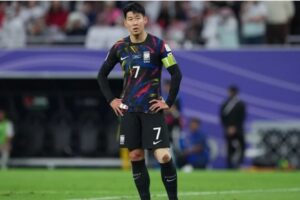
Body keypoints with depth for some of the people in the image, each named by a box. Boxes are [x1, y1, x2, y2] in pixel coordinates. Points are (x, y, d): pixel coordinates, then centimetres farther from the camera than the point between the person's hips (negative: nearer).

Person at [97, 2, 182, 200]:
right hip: (129, 110, 4)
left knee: (164, 156, -12)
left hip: (152, 109, -4)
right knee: (136, 157, 2)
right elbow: (102, 74, 16)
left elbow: (176, 74, -6)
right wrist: (111, 100, 7)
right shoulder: (120, 47, 4)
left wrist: (169, 102, -9)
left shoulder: (157, 44, -6)